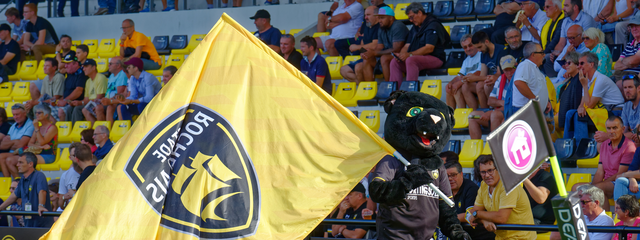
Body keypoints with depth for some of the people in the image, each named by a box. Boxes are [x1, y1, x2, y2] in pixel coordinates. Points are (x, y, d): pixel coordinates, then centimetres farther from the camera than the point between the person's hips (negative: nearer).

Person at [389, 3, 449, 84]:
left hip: (435, 58, -9)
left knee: (410, 60, -35)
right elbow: (407, 46, 17)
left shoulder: (433, 25, -9)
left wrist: (409, 54, -25)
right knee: (394, 63, -9)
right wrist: (401, 54, -7)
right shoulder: (415, 28, 19)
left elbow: (429, 48, -20)